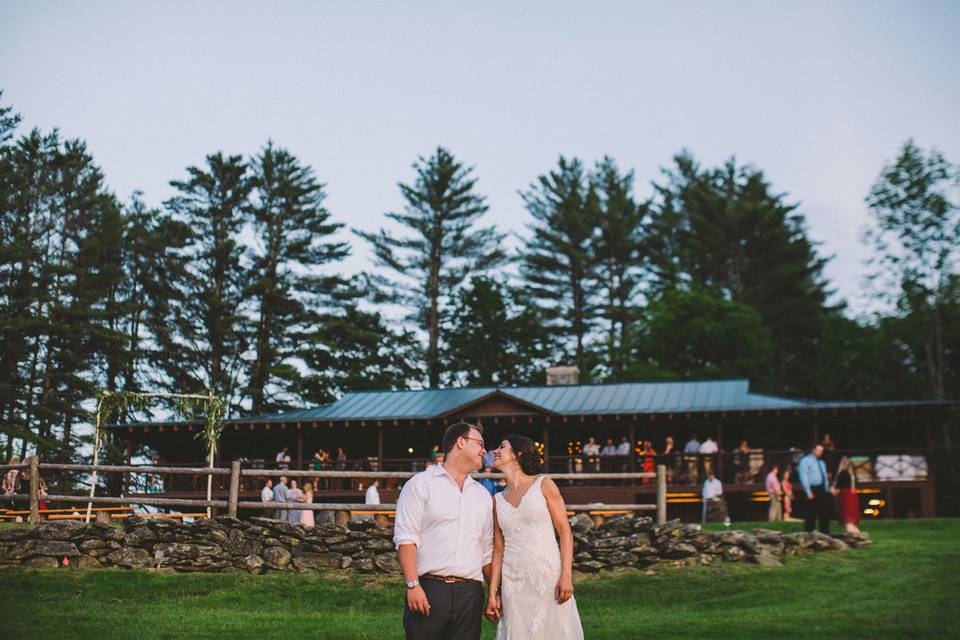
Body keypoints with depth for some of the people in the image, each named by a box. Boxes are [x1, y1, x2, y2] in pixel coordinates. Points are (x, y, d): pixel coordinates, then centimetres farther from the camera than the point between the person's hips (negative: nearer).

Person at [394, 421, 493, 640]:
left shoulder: (483, 495, 19)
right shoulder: (421, 484, 3)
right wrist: (412, 585, -15)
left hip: (470, 594, 5)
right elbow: (405, 538, -6)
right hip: (427, 589, -4)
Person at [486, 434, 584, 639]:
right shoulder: (498, 500, 12)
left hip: (549, 577, -3)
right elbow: (498, 548, 12)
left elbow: (565, 532, -2)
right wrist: (492, 592, 5)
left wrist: (566, 575, -11)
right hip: (513, 582, 3)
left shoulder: (543, 485, 2)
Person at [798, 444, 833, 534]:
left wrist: (827, 489, 12)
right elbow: (803, 477, -10)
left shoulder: (822, 462, 20)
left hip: (822, 490, 7)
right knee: (811, 513, -7)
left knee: (825, 513, 6)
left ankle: (824, 533, 13)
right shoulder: (806, 460, -3)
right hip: (812, 490, -7)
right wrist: (808, 492, -17)